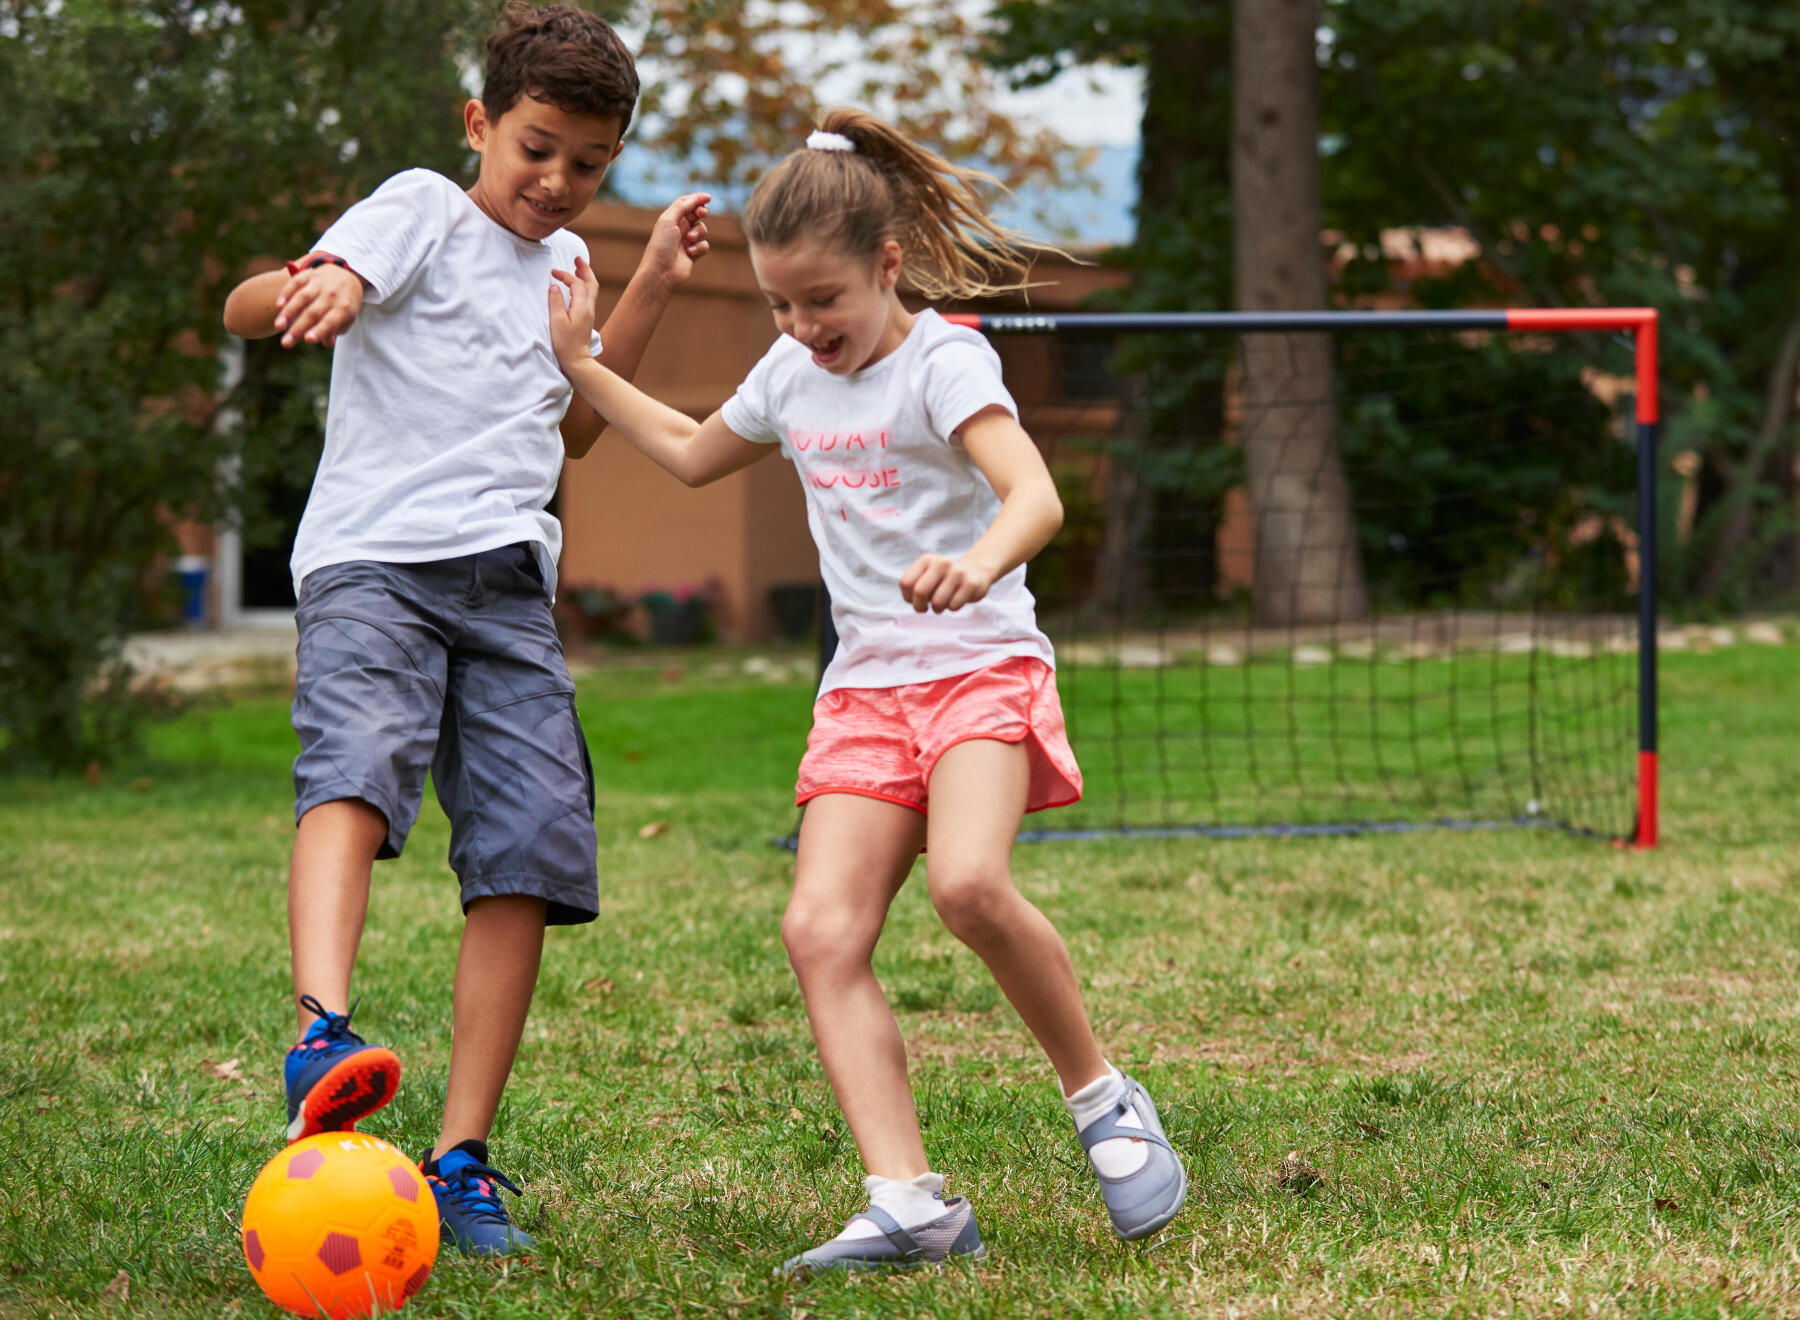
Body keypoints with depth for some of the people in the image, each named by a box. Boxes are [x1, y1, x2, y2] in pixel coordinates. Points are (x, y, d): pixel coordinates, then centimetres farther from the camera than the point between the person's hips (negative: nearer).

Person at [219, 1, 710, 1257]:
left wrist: (654, 284, 28)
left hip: (508, 585, 6)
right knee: (358, 772, -32)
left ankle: (463, 1160, -3)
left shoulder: (559, 260, 23)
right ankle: (324, 1041, -52)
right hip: (373, 563, -6)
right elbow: (250, 305, -10)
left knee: (529, 852, -6)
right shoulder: (423, 210, 3)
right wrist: (311, 292, -35)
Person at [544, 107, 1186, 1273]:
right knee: (822, 930, -14)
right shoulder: (792, 378, 13)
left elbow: (1037, 496, -27)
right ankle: (911, 1203, -19)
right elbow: (691, 453, 34)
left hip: (981, 667, -7)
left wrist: (979, 562, -48)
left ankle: (1102, 1098, -9)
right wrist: (581, 366, 28)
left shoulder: (945, 363, -10)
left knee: (969, 882, -32)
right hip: (863, 692, 7)